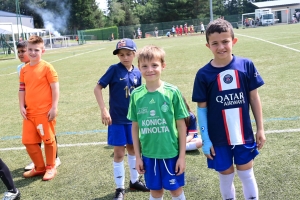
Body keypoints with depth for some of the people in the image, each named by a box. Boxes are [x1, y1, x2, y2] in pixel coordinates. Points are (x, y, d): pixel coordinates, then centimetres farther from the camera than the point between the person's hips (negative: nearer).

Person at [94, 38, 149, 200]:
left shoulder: (137, 73, -1)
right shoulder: (114, 69, -12)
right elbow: (97, 88, -12)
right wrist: (104, 110, -19)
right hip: (117, 119, -4)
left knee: (132, 149, 17)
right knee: (119, 153, 3)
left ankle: (134, 181, 36)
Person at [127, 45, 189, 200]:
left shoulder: (172, 92, -10)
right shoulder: (136, 95, -4)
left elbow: (181, 125, -5)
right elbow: (135, 127, 4)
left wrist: (182, 155, -5)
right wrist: (138, 156, 5)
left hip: (171, 153, -2)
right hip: (149, 154, 2)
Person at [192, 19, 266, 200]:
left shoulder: (246, 65, -7)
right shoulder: (204, 74, -9)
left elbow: (254, 97, 1)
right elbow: (202, 108, -3)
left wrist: (260, 128, 2)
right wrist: (205, 139, -5)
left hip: (244, 134, 1)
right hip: (218, 138, 0)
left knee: (247, 174, 14)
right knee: (226, 176, 14)